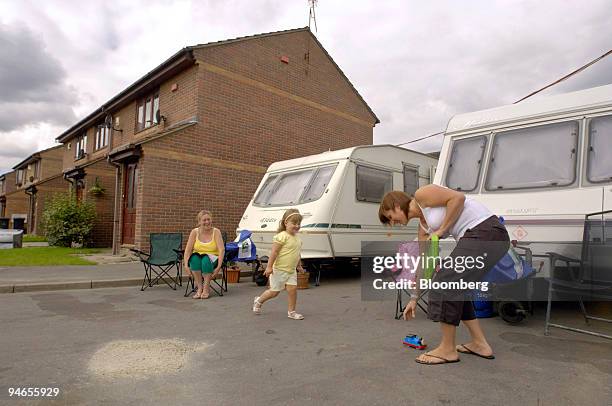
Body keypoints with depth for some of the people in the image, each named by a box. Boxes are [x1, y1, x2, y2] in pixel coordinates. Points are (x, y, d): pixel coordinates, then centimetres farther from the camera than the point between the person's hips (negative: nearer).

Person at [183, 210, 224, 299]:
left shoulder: (216, 232, -5)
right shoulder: (195, 232, 0)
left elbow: (222, 250, -13)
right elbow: (188, 249, -5)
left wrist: (219, 267, -24)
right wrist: (186, 265, -20)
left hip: (212, 258, -2)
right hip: (198, 257, 2)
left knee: (206, 259, -35)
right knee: (194, 258, -33)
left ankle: (206, 288, -20)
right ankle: (199, 287, -22)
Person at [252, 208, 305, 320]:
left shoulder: (297, 238, 8)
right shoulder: (282, 236, -18)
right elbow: (274, 252, -20)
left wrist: (299, 266, 26)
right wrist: (269, 266, -22)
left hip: (291, 270, 7)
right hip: (279, 270, -6)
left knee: (292, 289, -6)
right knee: (274, 291, 5)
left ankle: (291, 311, 9)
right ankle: (259, 301, 31)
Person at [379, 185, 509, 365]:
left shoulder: (421, 194, -3)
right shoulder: (423, 226, 19)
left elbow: (458, 197, -16)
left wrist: (441, 230, -9)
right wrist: (414, 298, 25)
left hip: (487, 233, -10)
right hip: (475, 237, 10)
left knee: (445, 284, -8)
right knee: (455, 287, 15)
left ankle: (448, 349, 4)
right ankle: (480, 344, 22)